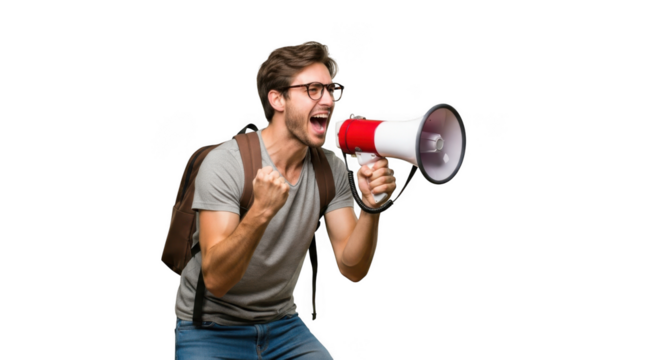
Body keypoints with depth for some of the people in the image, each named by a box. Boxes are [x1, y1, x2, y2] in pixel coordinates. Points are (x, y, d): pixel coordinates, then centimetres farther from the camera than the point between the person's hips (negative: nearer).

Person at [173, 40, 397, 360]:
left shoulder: (332, 169, -3)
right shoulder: (224, 162, -19)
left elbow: (352, 269, -7)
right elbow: (216, 280, -27)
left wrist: (371, 208, -24)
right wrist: (260, 212, -42)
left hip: (282, 323, 4)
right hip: (211, 329, -4)